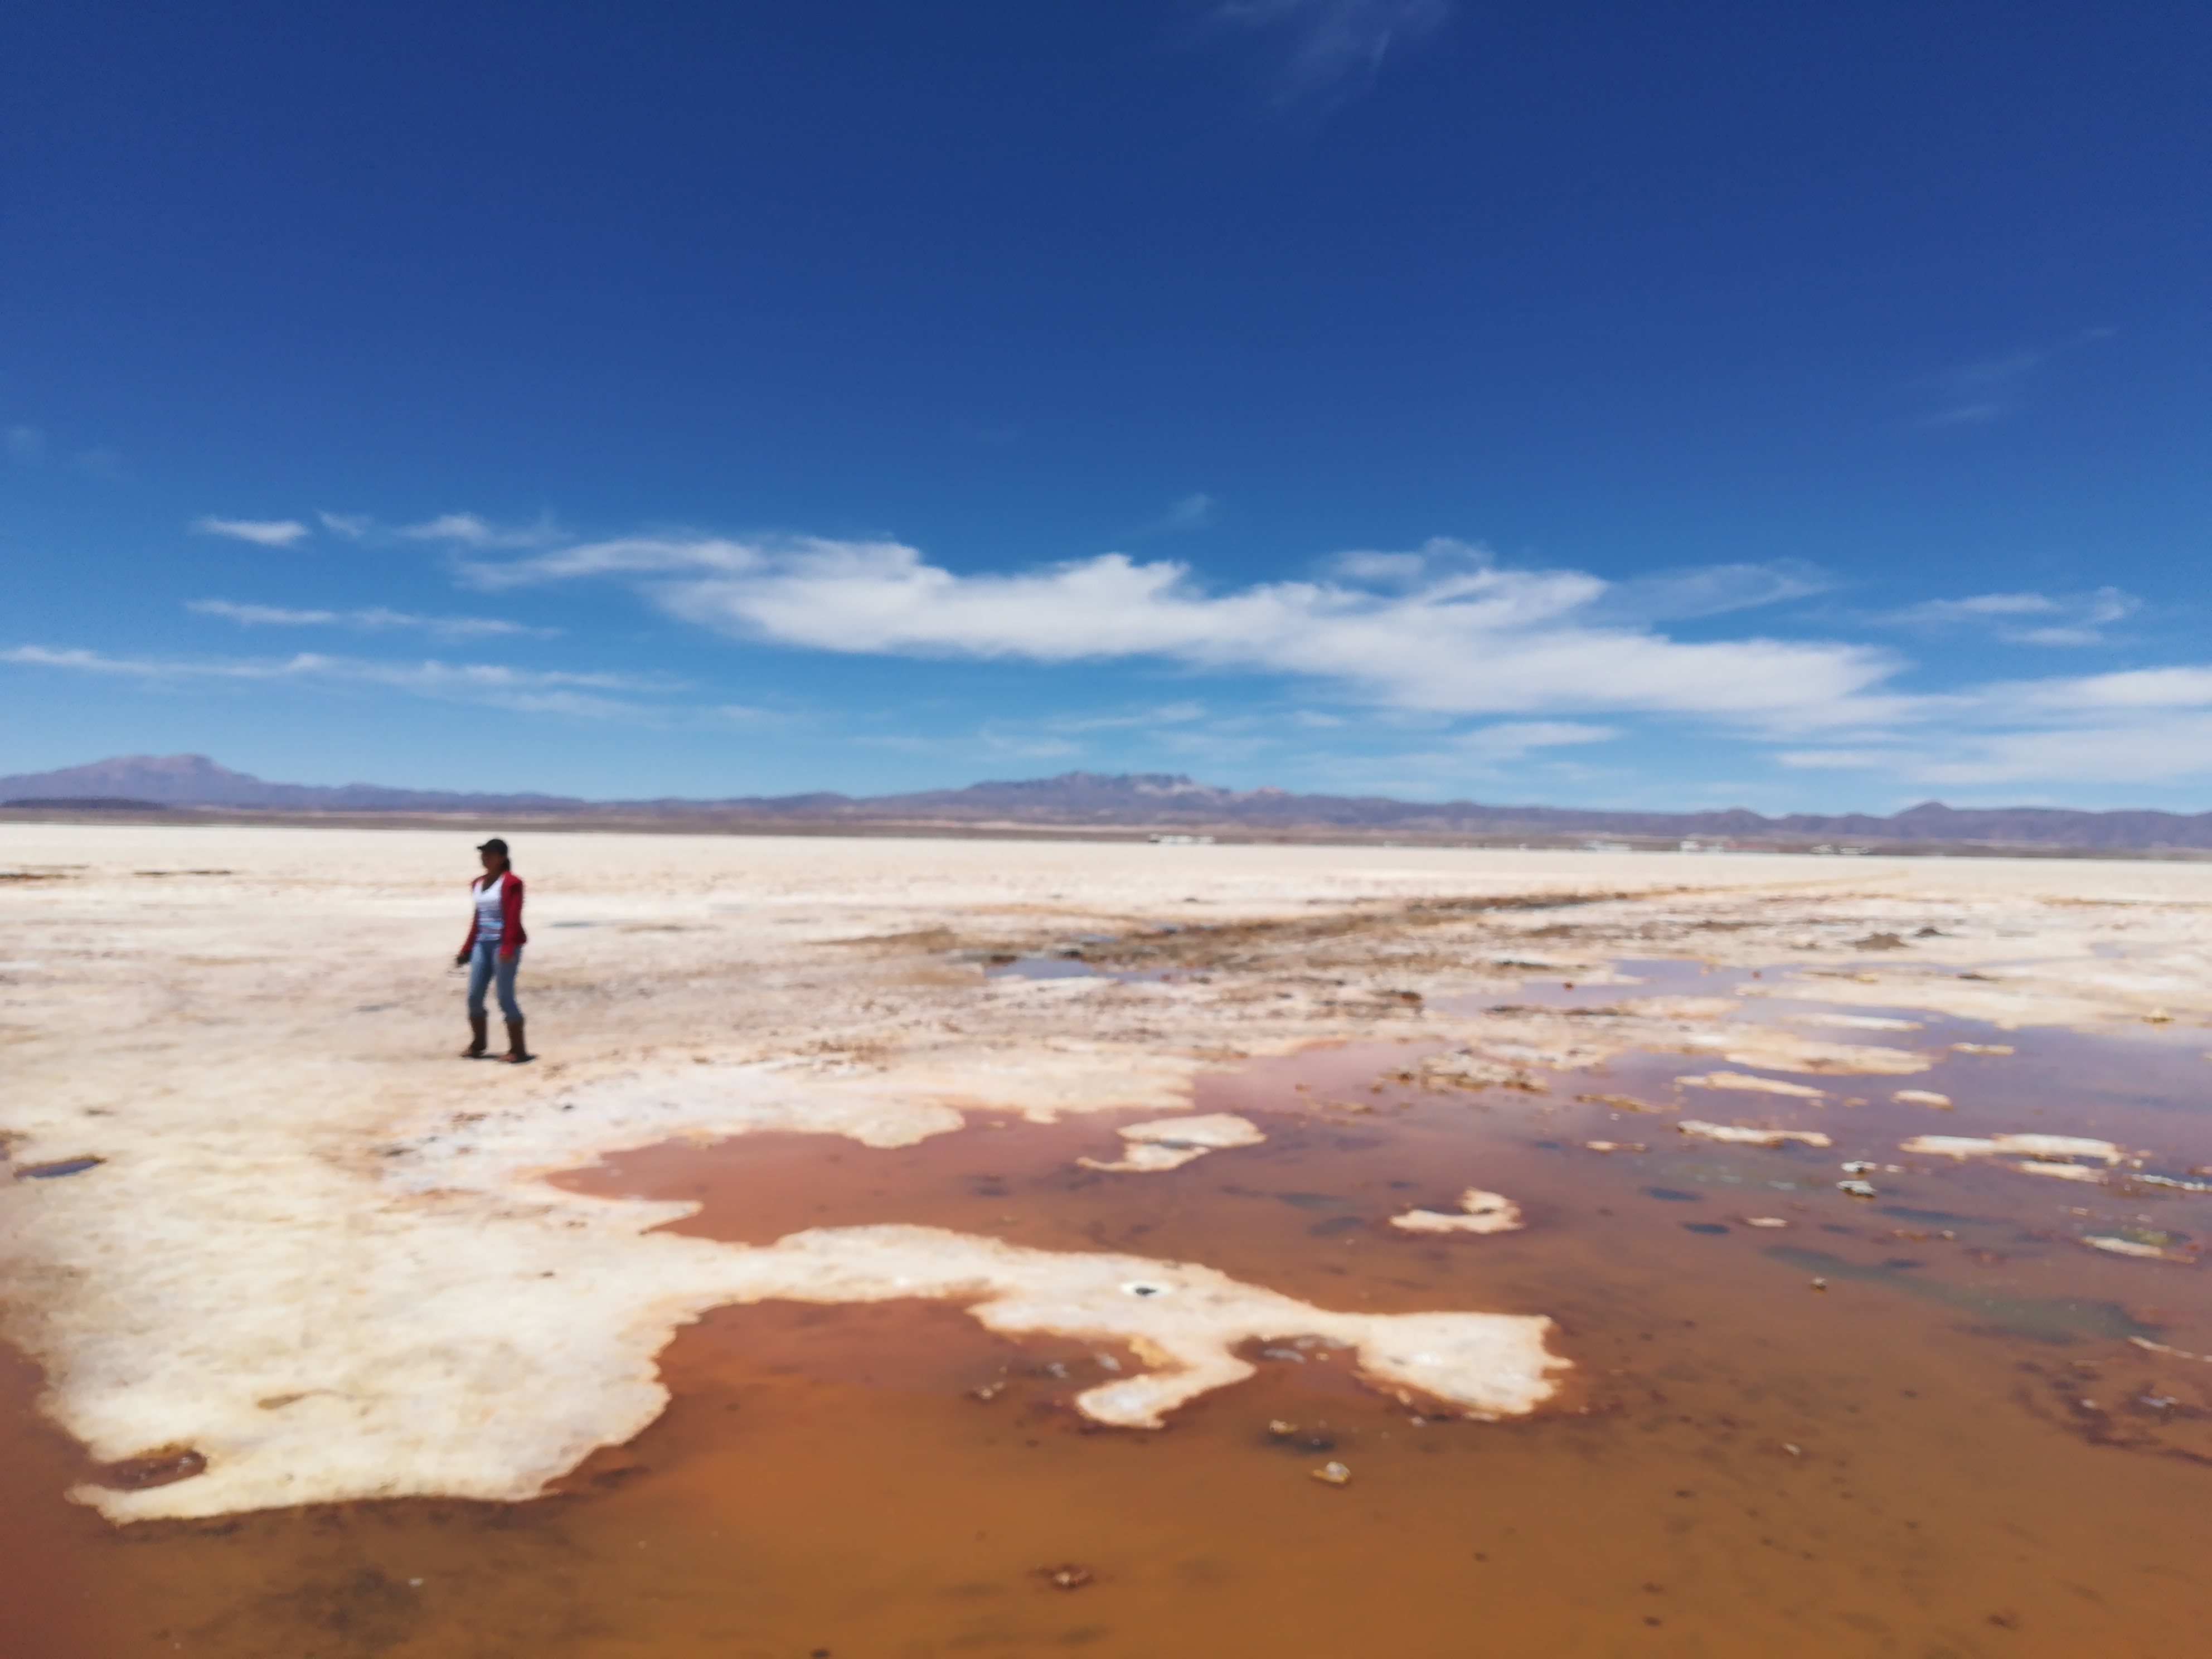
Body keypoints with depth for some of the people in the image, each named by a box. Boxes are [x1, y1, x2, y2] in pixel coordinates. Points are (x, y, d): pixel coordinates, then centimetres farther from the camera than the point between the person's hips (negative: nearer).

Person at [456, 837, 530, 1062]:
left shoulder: (511, 883, -8)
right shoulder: (478, 883, 16)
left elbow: (513, 918, -16)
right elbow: (477, 919, 21)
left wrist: (508, 947, -25)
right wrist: (467, 950, 20)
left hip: (503, 945, -8)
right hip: (482, 944, 8)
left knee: (505, 997, -6)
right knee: (474, 996, 8)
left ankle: (518, 1050, 2)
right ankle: (478, 1044, 24)